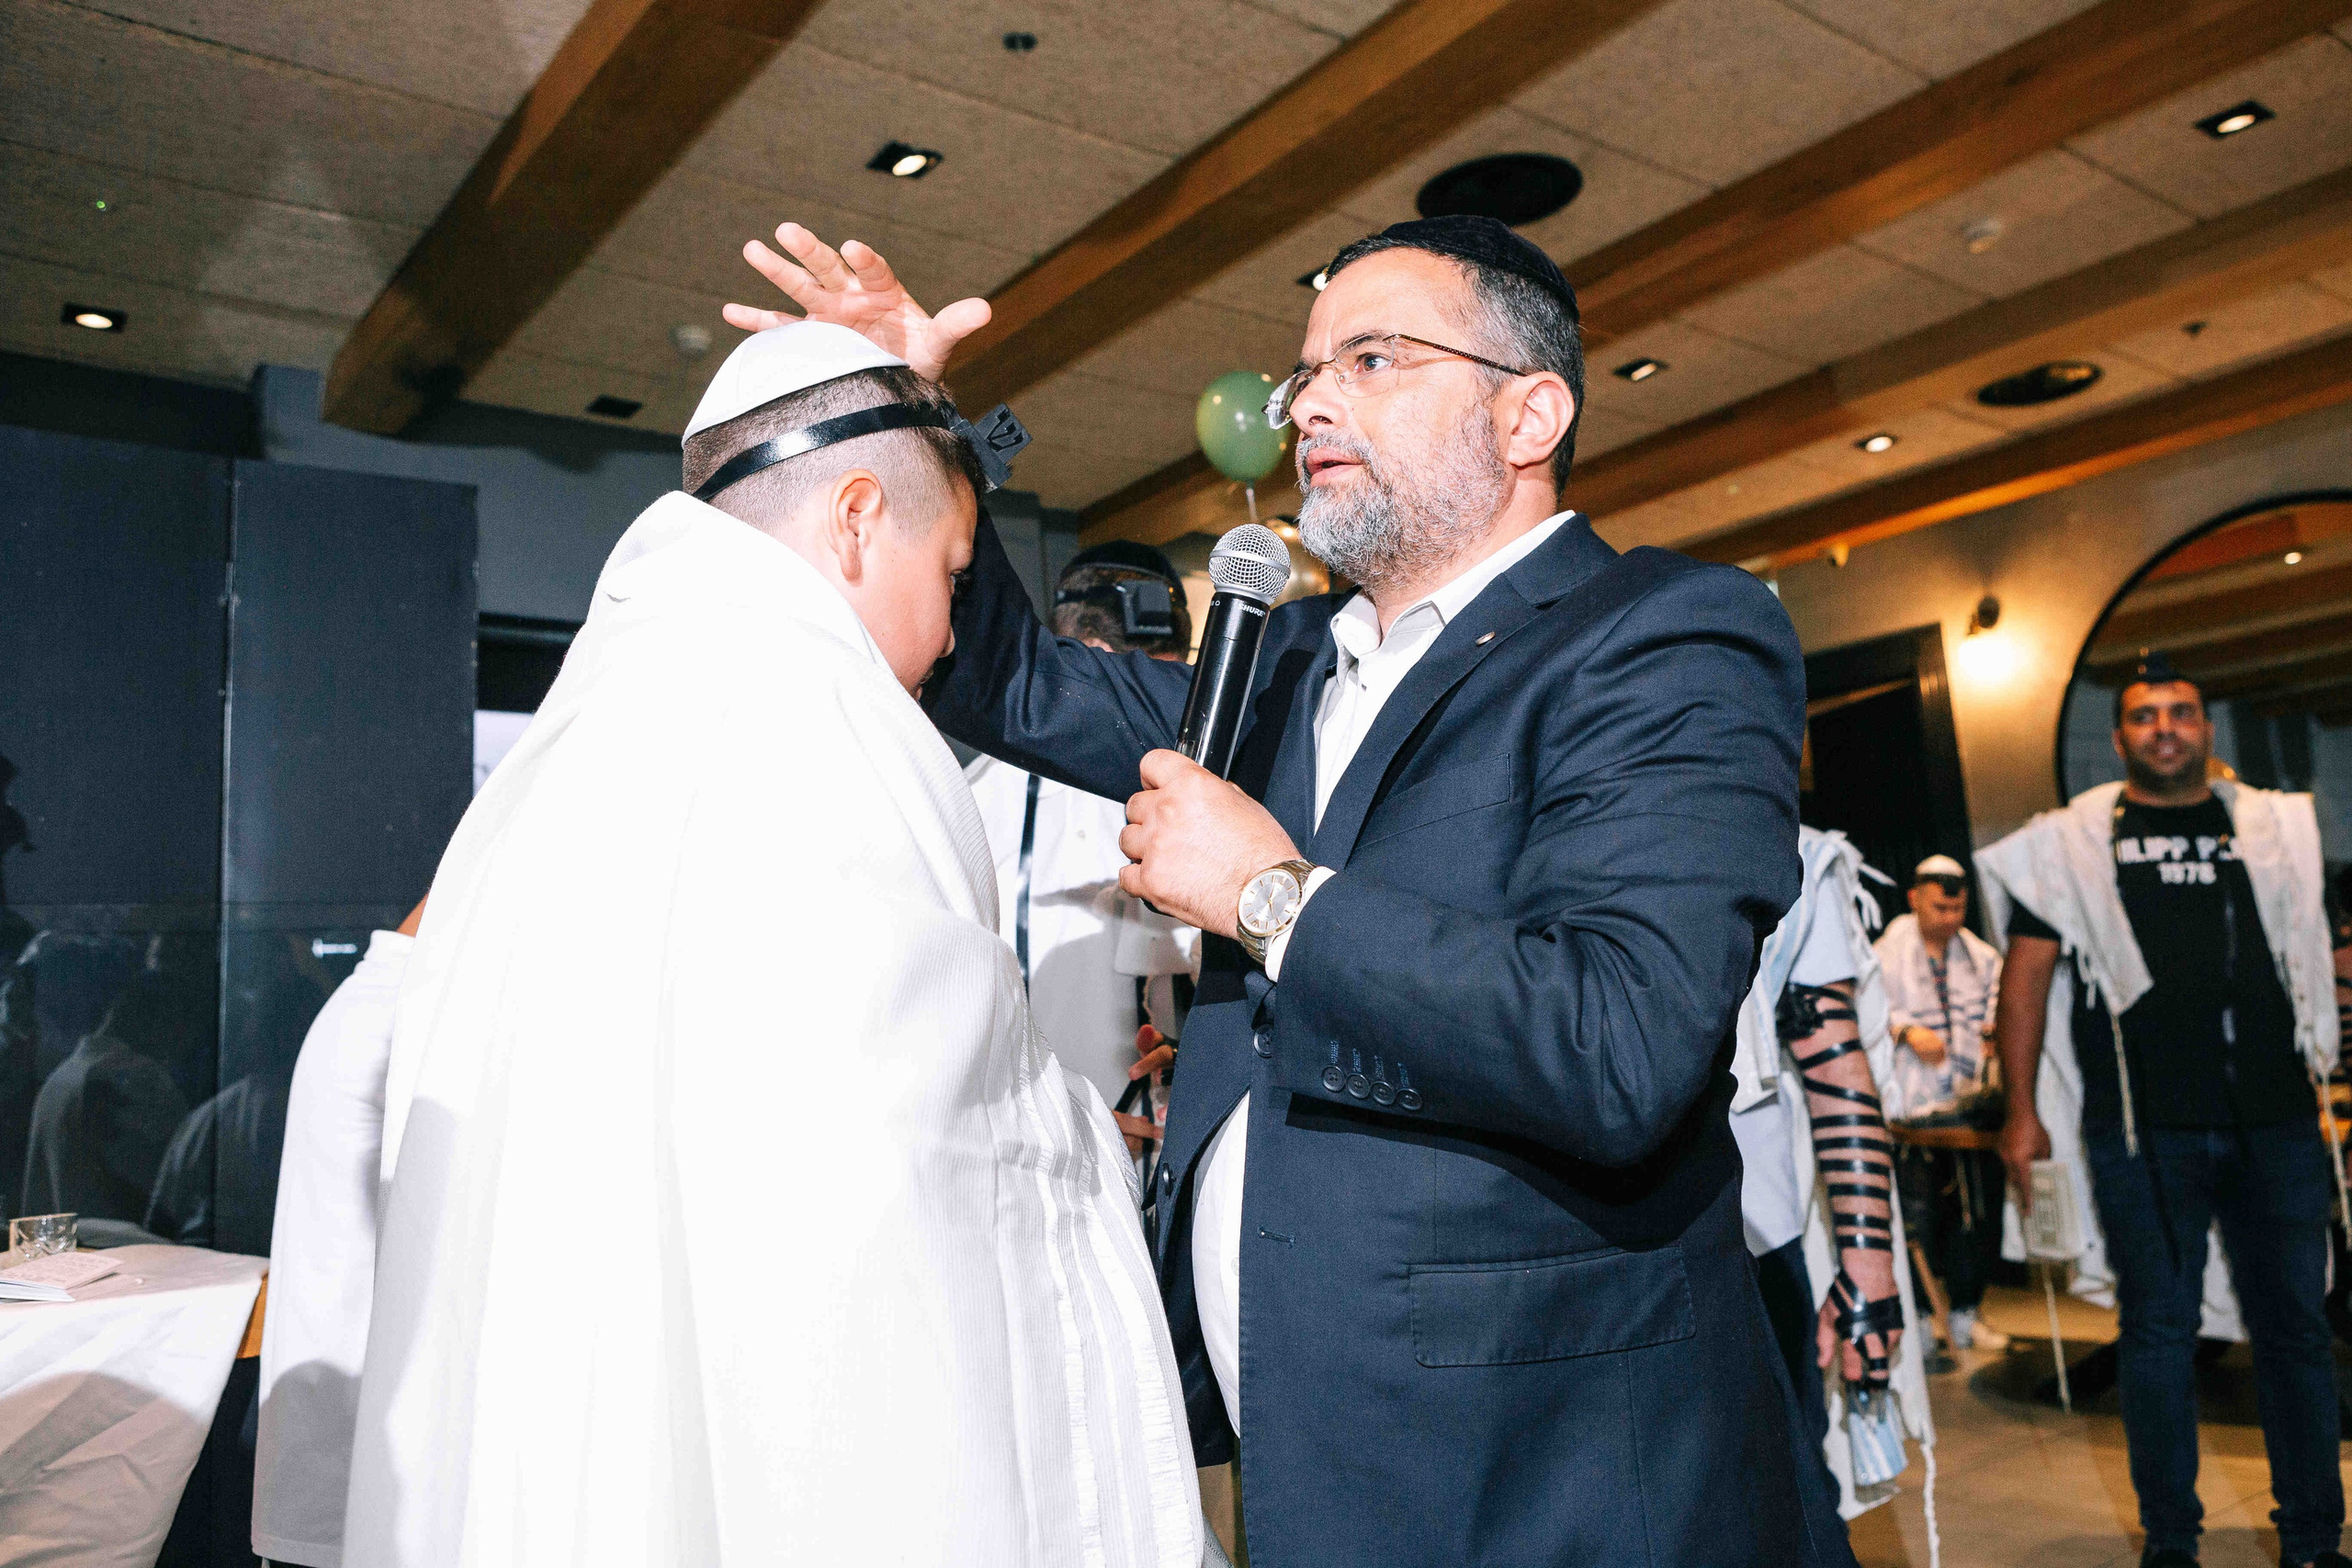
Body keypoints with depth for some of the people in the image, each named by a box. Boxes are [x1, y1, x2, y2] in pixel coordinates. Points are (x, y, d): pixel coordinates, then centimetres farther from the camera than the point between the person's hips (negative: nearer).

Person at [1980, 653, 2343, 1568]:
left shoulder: (2274, 826, 13)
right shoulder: (2073, 841, 5)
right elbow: (2027, 971, 3)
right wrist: (2022, 1109, -3)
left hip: (2274, 1119, 2)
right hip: (2144, 1128, -2)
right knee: (2158, 1329, 4)